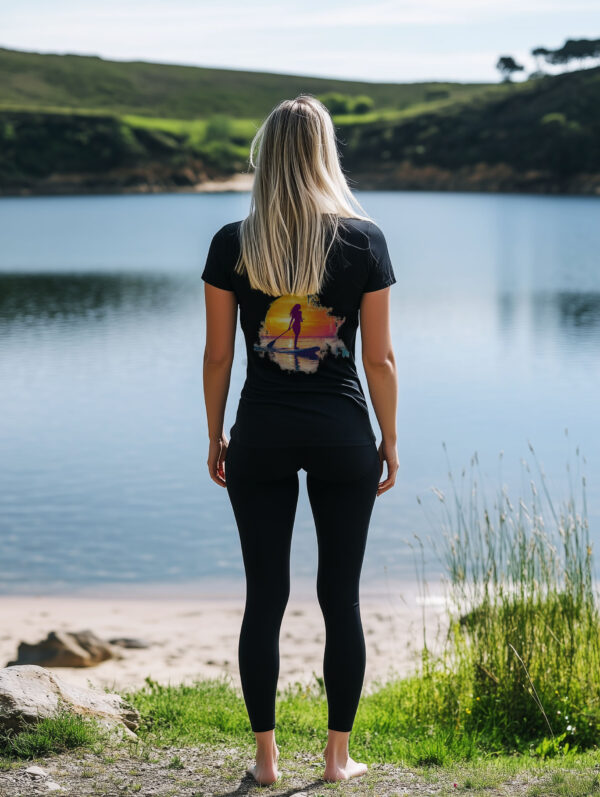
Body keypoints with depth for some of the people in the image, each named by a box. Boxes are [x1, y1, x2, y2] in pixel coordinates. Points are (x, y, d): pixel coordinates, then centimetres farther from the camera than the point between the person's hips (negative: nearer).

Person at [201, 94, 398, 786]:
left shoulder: (231, 245, -4)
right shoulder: (364, 240, -5)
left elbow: (217, 355, 0)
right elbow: (380, 358, -3)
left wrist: (216, 438, 11)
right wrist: (389, 441, 8)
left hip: (261, 436, 1)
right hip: (342, 436, 0)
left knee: (265, 597, 8)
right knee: (341, 597, 8)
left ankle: (266, 756, 16)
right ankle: (338, 755, 16)